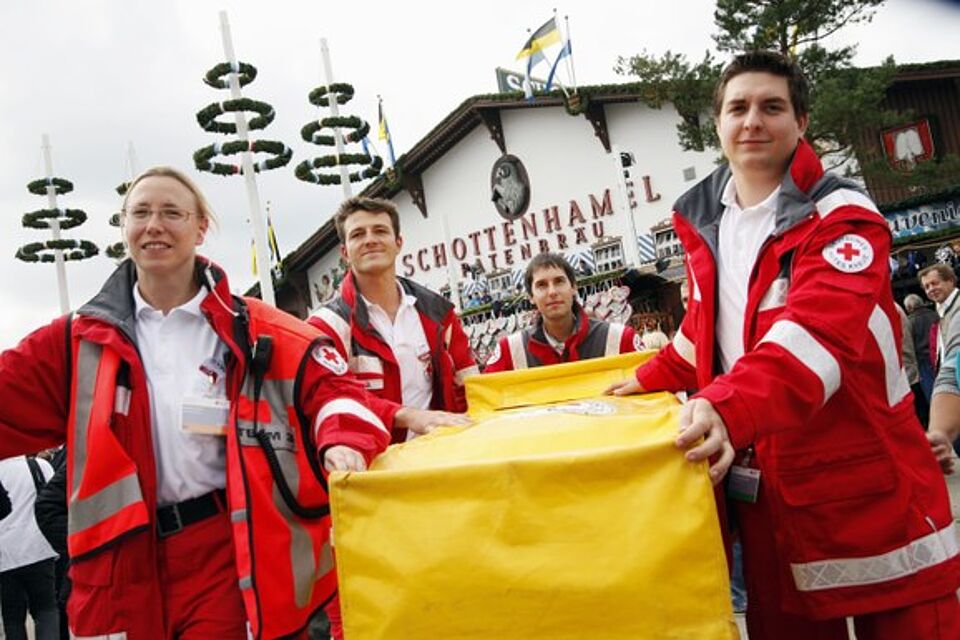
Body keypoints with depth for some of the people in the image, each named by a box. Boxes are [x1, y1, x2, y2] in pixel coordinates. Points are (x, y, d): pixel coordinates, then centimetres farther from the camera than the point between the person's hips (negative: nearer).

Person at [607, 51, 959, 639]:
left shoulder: (841, 217, -11)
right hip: (764, 481, 5)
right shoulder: (703, 220, 8)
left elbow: (818, 328, -29)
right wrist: (652, 378, 20)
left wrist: (731, 407, -43)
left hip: (868, 478, -5)